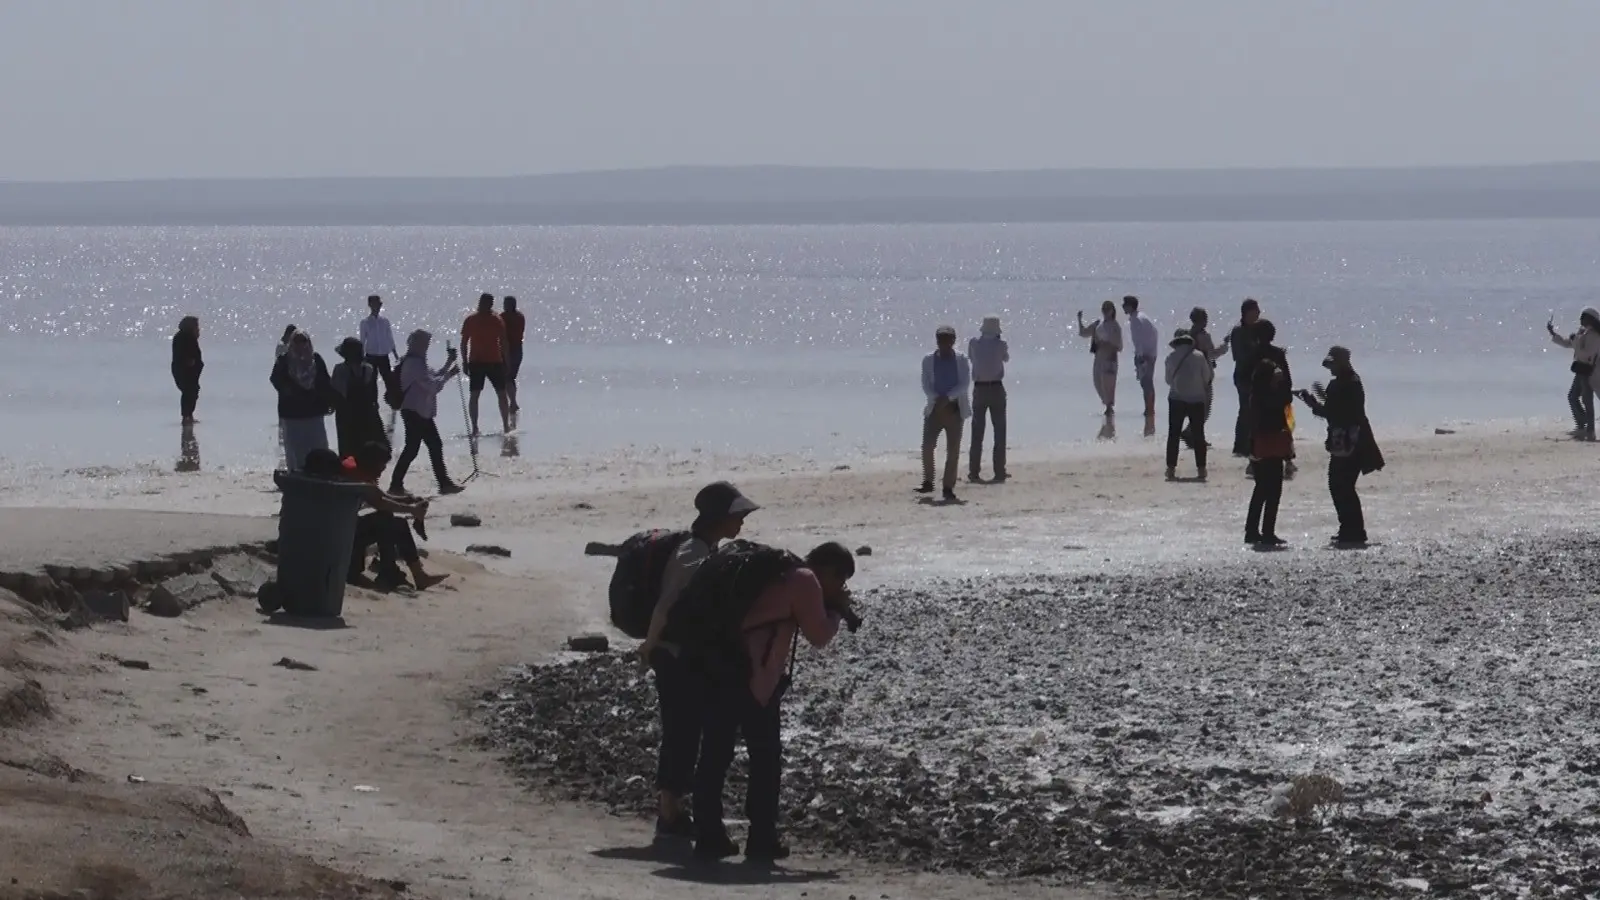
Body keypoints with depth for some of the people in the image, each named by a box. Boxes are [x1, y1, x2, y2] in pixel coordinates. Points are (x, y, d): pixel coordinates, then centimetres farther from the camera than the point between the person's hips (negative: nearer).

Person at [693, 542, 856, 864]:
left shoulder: (780, 574, 24)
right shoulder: (805, 581, -2)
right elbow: (818, 635, -1)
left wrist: (832, 608, 24)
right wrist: (837, 610, 16)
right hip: (754, 677, -9)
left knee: (715, 754, 9)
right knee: (766, 758, 2)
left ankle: (709, 837, 12)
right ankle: (762, 841, 3)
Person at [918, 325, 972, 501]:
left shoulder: (962, 361, 2)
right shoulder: (929, 360, 6)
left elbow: (965, 384, -7)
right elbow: (926, 385, 0)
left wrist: (947, 398, -21)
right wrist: (937, 399, -17)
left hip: (955, 409, -1)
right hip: (934, 408, 1)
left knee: (953, 450, -3)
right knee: (927, 446, -10)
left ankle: (949, 487, 2)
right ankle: (928, 482, 3)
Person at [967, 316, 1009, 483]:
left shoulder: (974, 343, -3)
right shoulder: (1000, 344, -7)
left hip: (979, 389, 1)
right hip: (996, 388, -1)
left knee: (977, 431, 6)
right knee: (999, 431, 6)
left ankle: (974, 471, 2)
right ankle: (999, 471, 3)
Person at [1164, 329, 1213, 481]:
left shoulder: (1171, 357, -4)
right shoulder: (1199, 356, -6)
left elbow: (1168, 379, 5)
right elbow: (1207, 377, 1)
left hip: (1176, 399, 0)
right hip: (1197, 399, 0)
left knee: (1173, 434, 6)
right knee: (1198, 434, 7)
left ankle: (1171, 468, 2)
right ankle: (1201, 468, 4)